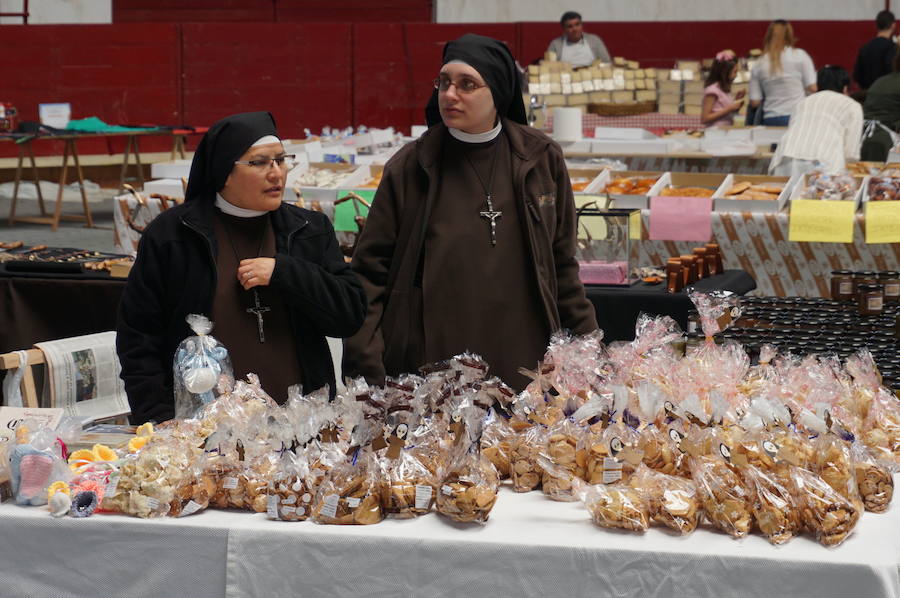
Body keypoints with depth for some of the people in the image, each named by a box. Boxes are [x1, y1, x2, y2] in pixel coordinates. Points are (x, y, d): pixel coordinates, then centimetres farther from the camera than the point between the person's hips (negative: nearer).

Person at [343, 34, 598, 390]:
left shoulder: (542, 159, 4)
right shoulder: (409, 168, -1)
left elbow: (562, 266, 12)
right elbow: (371, 271, 0)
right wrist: (366, 372, -9)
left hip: (524, 369, 2)